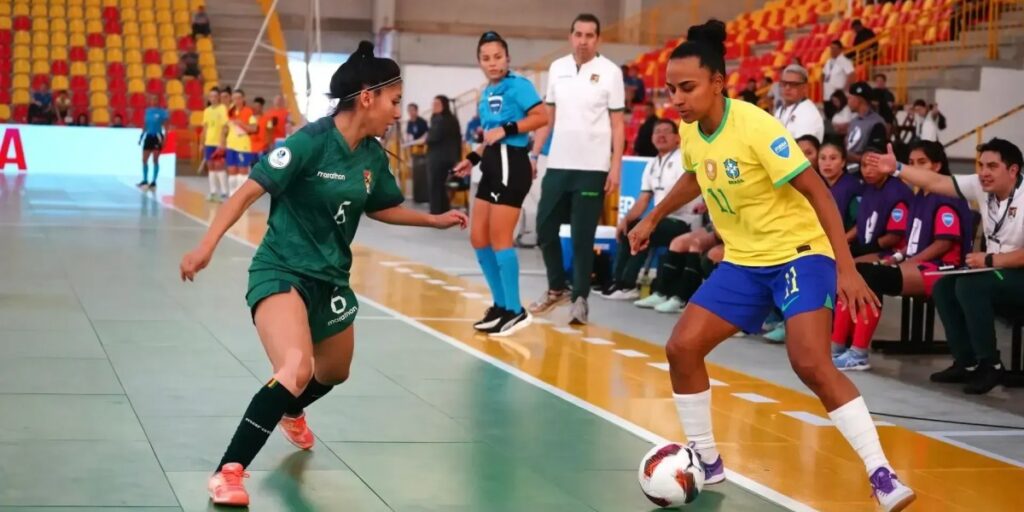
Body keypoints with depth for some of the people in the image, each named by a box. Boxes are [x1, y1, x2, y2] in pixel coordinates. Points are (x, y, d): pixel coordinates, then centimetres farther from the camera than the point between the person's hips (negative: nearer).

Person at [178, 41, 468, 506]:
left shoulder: (374, 156, 1)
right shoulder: (310, 142, -21)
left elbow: (379, 208, 21)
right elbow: (249, 191, -22)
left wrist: (434, 220, 20)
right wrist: (208, 244, -32)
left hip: (330, 277, 8)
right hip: (281, 271, -8)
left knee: (334, 373, 27)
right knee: (296, 369, -31)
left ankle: (291, 412, 63)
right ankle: (229, 472, -22)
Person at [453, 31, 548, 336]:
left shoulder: (517, 85, -8)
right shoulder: (486, 94, 16)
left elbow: (542, 116, -20)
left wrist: (506, 129, -22)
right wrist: (472, 158, 15)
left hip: (511, 165, -9)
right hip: (492, 167, 9)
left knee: (499, 240, -8)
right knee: (479, 239, 9)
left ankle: (515, 311, 0)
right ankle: (501, 306, 19)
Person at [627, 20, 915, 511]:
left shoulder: (756, 126, -24)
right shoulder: (691, 131, -2)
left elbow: (818, 193, -23)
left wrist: (846, 268, -30)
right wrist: (652, 219, 29)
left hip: (799, 253, -7)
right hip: (742, 261, 8)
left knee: (811, 364, -25)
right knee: (681, 348, -1)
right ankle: (706, 462, 16)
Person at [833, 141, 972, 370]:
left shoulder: (946, 198, -8)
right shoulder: (918, 198, 19)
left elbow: (945, 243, -15)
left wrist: (907, 263, -16)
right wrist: (897, 257, 1)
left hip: (936, 269, -9)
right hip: (914, 266, 9)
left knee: (871, 276, -29)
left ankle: (859, 353, -29)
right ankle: (837, 345, -14)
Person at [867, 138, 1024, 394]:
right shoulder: (982, 187, -1)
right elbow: (936, 183, 2)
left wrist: (989, 260, -23)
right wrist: (897, 169, -2)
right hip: (998, 271, 9)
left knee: (969, 286, -26)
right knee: (944, 287, -1)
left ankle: (990, 365, -16)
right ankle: (967, 363, 0)